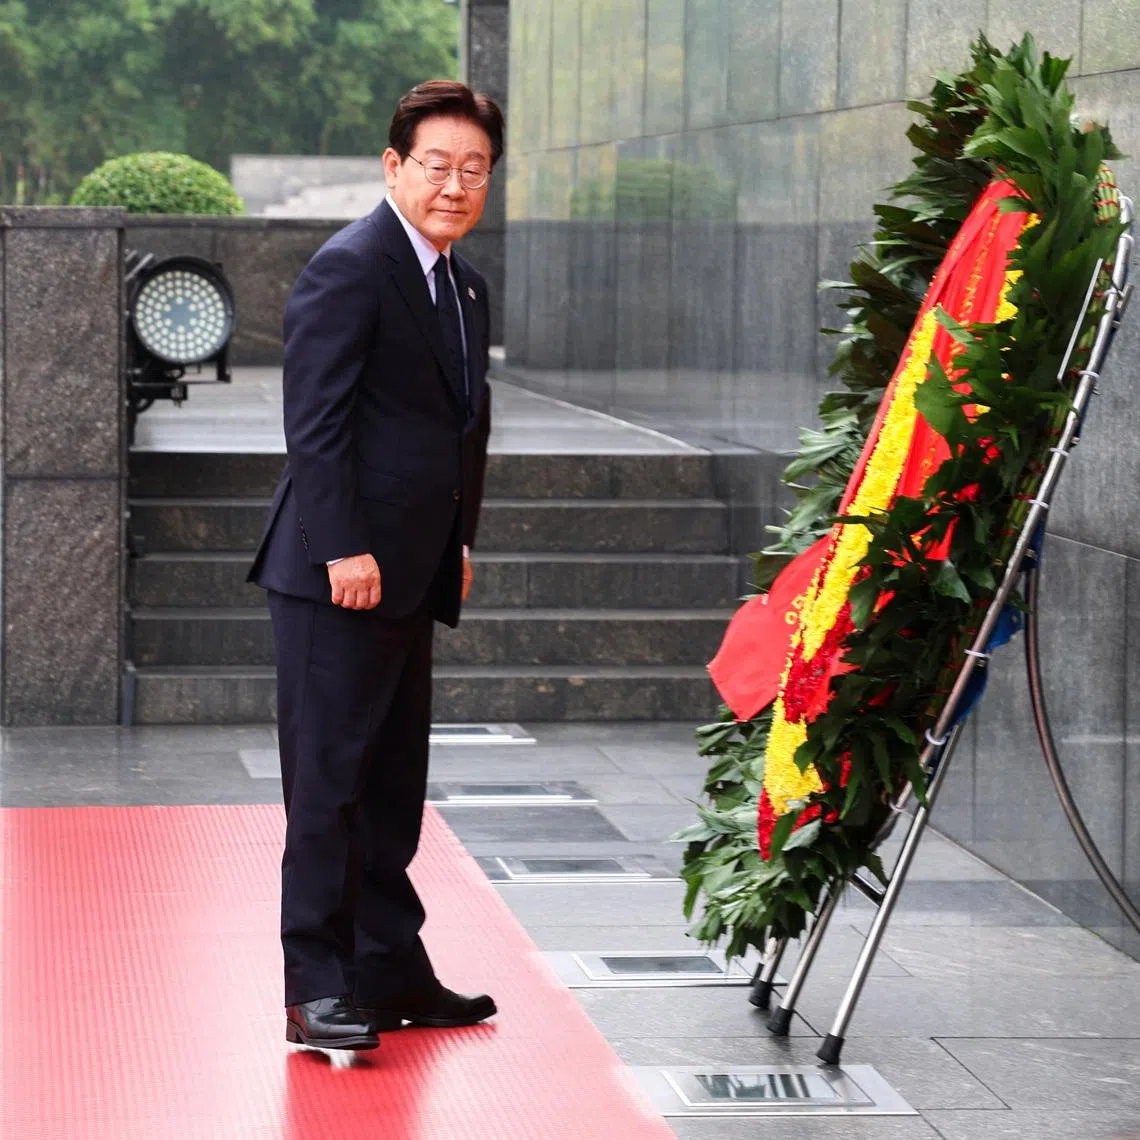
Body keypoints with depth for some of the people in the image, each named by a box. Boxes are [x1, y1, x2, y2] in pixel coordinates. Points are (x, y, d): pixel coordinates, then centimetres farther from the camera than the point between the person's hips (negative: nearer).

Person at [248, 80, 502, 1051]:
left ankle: (390, 972, 21)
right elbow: (316, 421, -16)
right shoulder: (350, 268, -11)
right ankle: (317, 987, -1)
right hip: (339, 573, -9)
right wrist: (344, 550, -20)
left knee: (394, 785, 14)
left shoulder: (463, 285, 17)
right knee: (328, 779, -5)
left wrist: (460, 541, 15)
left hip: (411, 575, 9)